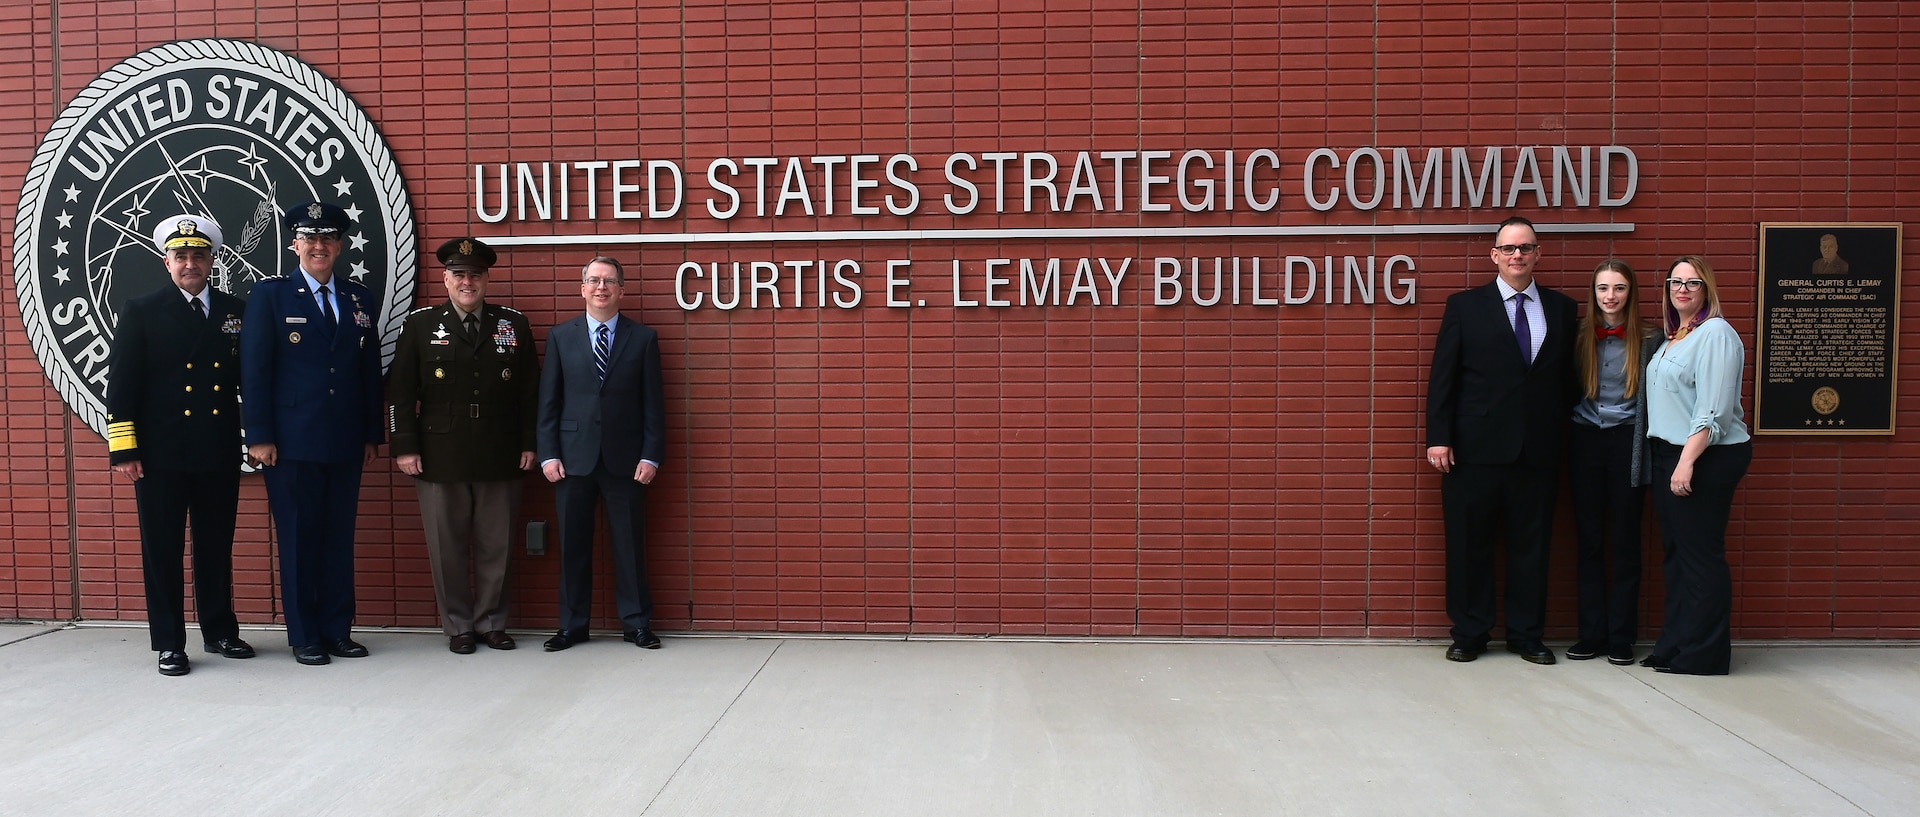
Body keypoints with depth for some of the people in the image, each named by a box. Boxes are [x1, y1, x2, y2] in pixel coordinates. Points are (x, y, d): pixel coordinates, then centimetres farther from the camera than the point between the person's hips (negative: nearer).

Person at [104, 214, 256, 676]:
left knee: (217, 548, 11)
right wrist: (123, 448, -9)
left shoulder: (235, 312, 9)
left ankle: (220, 631, 23)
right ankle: (169, 643, 13)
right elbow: (121, 384, -3)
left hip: (219, 454, 2)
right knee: (162, 550, 4)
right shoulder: (142, 312, 1)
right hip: (160, 455, -2)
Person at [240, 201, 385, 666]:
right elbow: (254, 370, -3)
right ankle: (304, 637, 12)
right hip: (292, 442, -3)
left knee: (340, 539, 8)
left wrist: (372, 434, 9)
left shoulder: (360, 300, 12)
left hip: (346, 444, 4)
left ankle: (338, 631, 17)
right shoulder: (269, 295, 1)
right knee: (298, 540, 3)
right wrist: (259, 437, -9)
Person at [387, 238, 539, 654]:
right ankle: (458, 626, 19)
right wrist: (404, 447, -4)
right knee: (448, 546, 6)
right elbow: (400, 392, 2)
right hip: (440, 459, -1)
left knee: (496, 545, 8)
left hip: (499, 459, 1)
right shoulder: (420, 324, 3)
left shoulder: (514, 324, 7)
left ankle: (492, 623, 21)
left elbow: (530, 391, 8)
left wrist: (529, 444, 3)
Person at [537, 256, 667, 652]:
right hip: (574, 458, 1)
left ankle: (636, 623, 16)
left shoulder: (643, 338, 5)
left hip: (625, 459, -1)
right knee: (573, 545, 7)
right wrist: (548, 454, -2)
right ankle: (572, 625, 19)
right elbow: (548, 401, 6)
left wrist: (651, 456, -5)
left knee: (629, 544, 4)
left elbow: (653, 404, 2)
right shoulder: (560, 336, 8)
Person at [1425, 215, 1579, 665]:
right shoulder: (1465, 305, 3)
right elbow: (1442, 377, -1)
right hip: (1476, 447, -2)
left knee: (1531, 544, 9)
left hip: (1539, 450, 2)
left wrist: (1565, 433, 4)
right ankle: (1469, 634, 16)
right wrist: (1439, 437, -7)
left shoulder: (1562, 308, 10)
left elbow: (1569, 379, 12)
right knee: (1468, 543, 4)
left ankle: (1527, 635, 22)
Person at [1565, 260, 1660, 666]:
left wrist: (1644, 451, -9)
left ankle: (1621, 637, 12)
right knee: (1589, 539, 6)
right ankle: (1591, 633, 13)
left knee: (1625, 540, 4)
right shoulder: (1580, 337, 5)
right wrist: (1567, 445, 1)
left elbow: (1652, 399, -1)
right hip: (1586, 441, 2)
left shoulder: (1648, 339, 0)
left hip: (1627, 442, -2)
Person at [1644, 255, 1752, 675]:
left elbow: (1714, 408, -19)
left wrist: (1687, 460, -23)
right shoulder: (1673, 337, 17)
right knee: (1676, 554, 13)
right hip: (1668, 453, 9)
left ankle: (1702, 654, 5)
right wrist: (1669, 458, 13)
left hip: (1706, 457, -9)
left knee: (1700, 554, -3)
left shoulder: (1715, 333, -11)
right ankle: (1673, 646, 21)